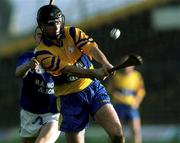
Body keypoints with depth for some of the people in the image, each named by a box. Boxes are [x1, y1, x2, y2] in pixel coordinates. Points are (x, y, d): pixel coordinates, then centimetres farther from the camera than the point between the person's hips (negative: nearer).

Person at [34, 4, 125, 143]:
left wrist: (105, 63, -39)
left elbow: (92, 48, -17)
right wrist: (94, 73, -41)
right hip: (70, 97, -2)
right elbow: (68, 69, -24)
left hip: (93, 86, 2)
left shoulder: (72, 33, 0)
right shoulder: (42, 53, -10)